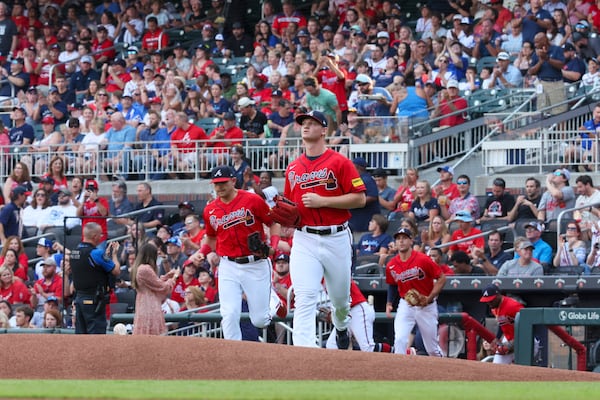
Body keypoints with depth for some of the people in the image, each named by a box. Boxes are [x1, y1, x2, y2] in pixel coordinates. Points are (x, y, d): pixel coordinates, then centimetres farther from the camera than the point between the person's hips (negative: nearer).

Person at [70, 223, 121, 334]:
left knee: (80, 333, 10)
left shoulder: (74, 252, 8)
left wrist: (107, 254, 18)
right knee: (96, 333, -6)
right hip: (94, 300, -8)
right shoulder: (95, 253, -16)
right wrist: (114, 254, 7)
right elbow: (116, 271, -9)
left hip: (79, 298, 8)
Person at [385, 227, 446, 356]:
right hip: (405, 306, 3)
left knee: (432, 348, 7)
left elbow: (441, 279, -11)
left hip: (427, 307, -2)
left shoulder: (423, 260, -16)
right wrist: (389, 304, 2)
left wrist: (430, 298, -20)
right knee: (400, 340, -17)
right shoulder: (391, 266, -3)